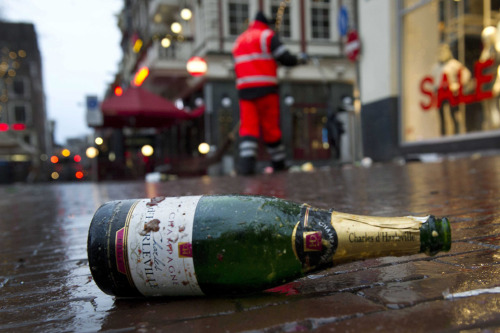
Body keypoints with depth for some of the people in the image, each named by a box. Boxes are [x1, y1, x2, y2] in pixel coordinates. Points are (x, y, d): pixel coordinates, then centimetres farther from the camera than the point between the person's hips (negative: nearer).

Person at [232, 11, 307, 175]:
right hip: (266, 88, -3)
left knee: (248, 127, -4)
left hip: (244, 89, 4)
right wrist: (300, 59, 17)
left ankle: (246, 163, -21)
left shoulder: (238, 41, 22)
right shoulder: (267, 35, 5)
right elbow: (286, 59, -2)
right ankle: (278, 164, 13)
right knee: (271, 127, 3)